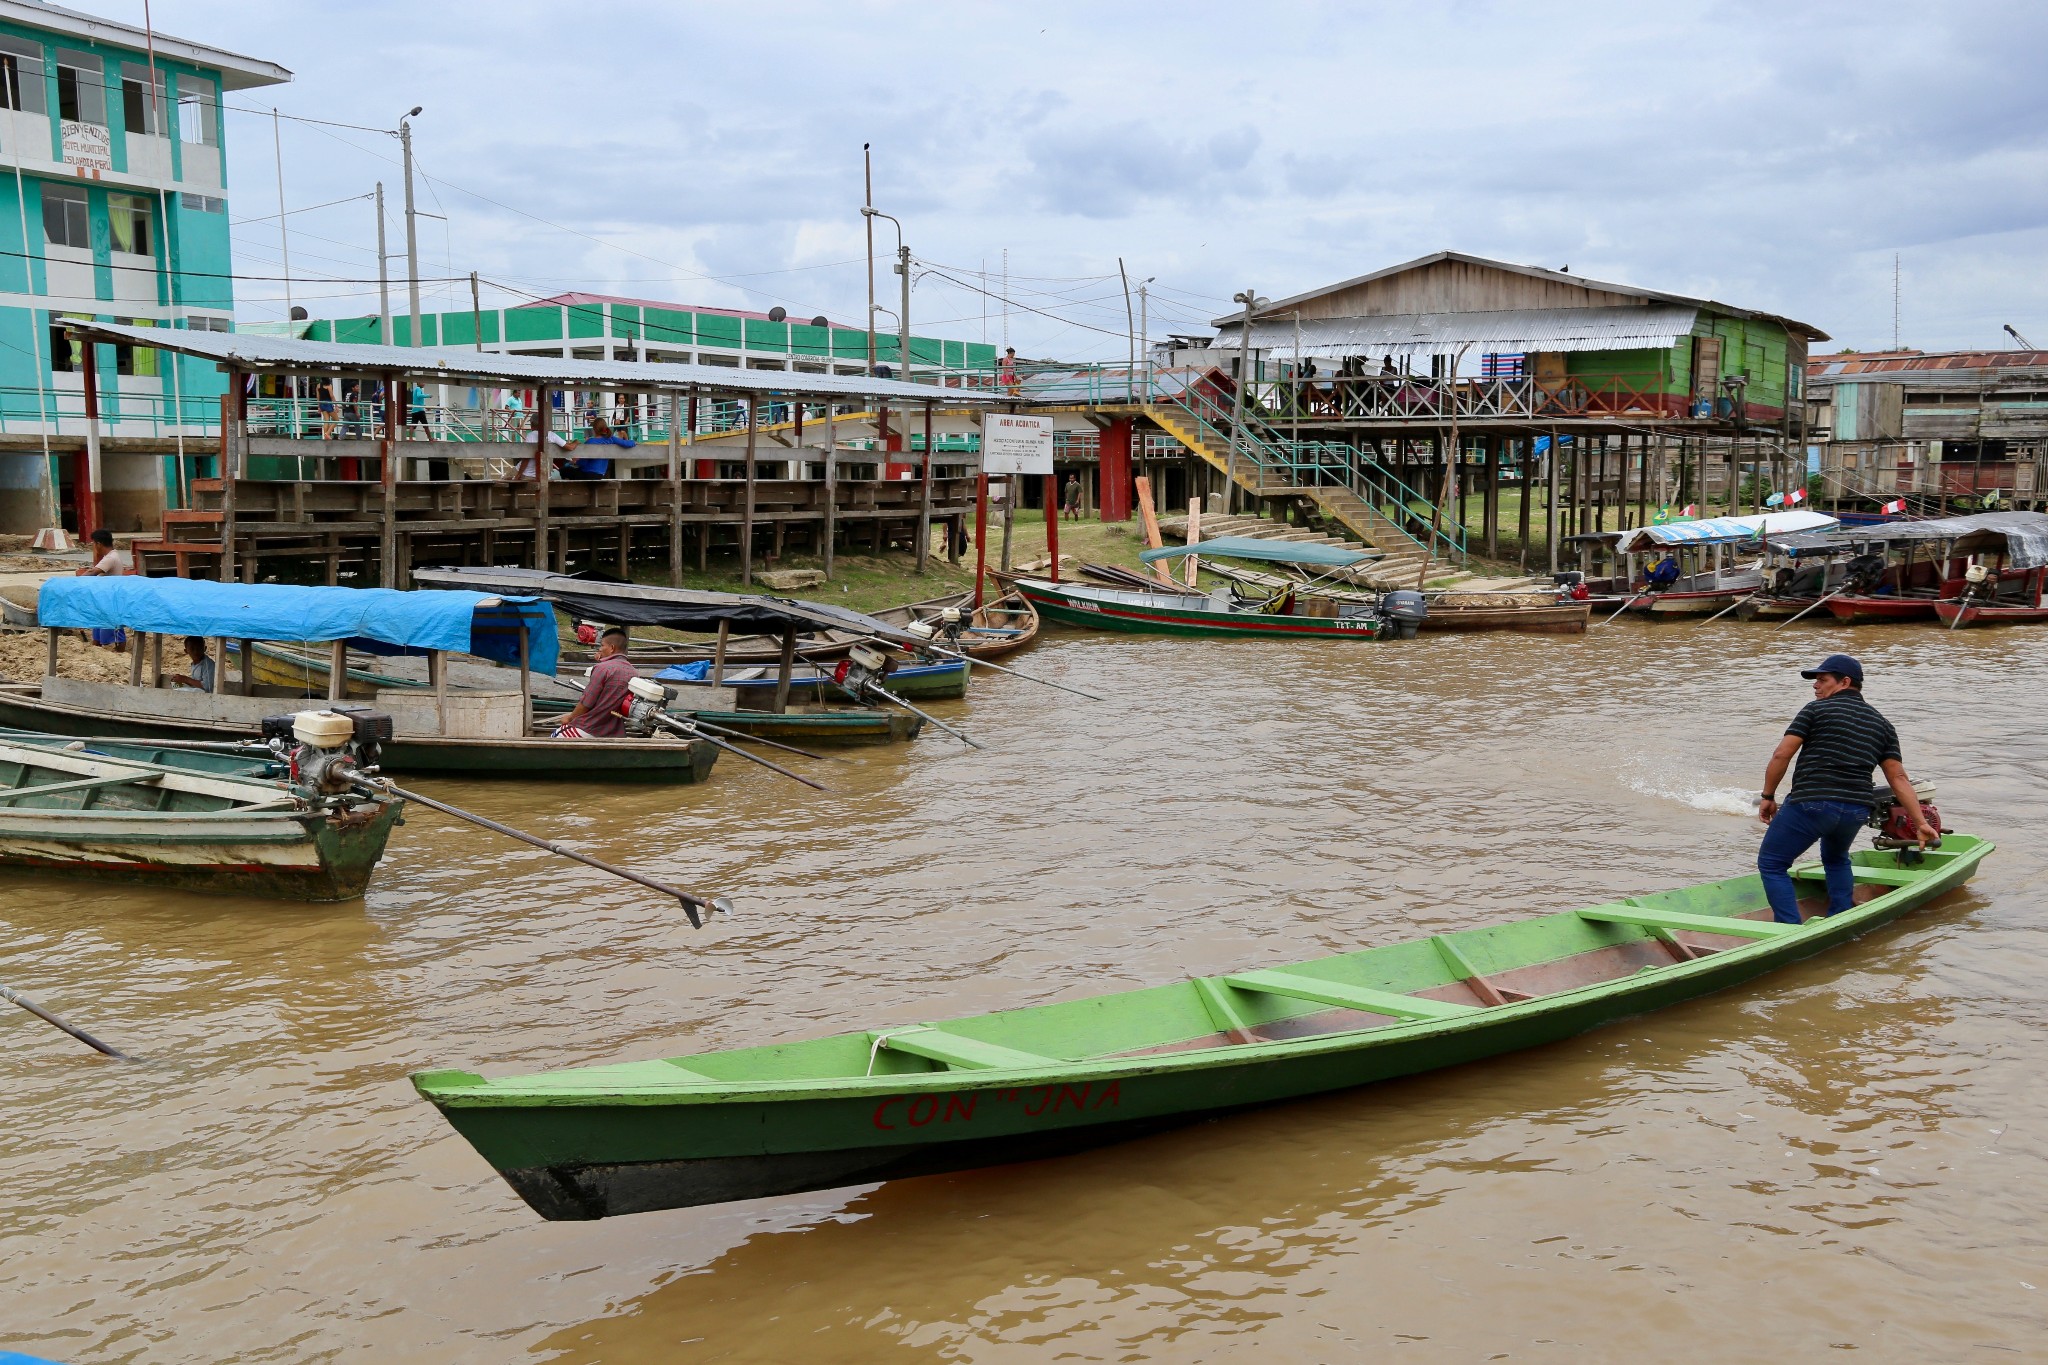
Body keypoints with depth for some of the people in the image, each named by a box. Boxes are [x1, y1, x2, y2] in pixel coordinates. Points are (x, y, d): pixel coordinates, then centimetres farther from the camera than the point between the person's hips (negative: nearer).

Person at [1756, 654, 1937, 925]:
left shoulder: (1816, 710, 3)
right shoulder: (1882, 724, 17)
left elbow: (1782, 755, -5)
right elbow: (1899, 777, 9)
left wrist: (1768, 796, 5)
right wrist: (1921, 822, 9)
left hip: (1811, 803, -6)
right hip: (1857, 809, 6)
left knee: (1771, 864, 7)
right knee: (1836, 859, 34)